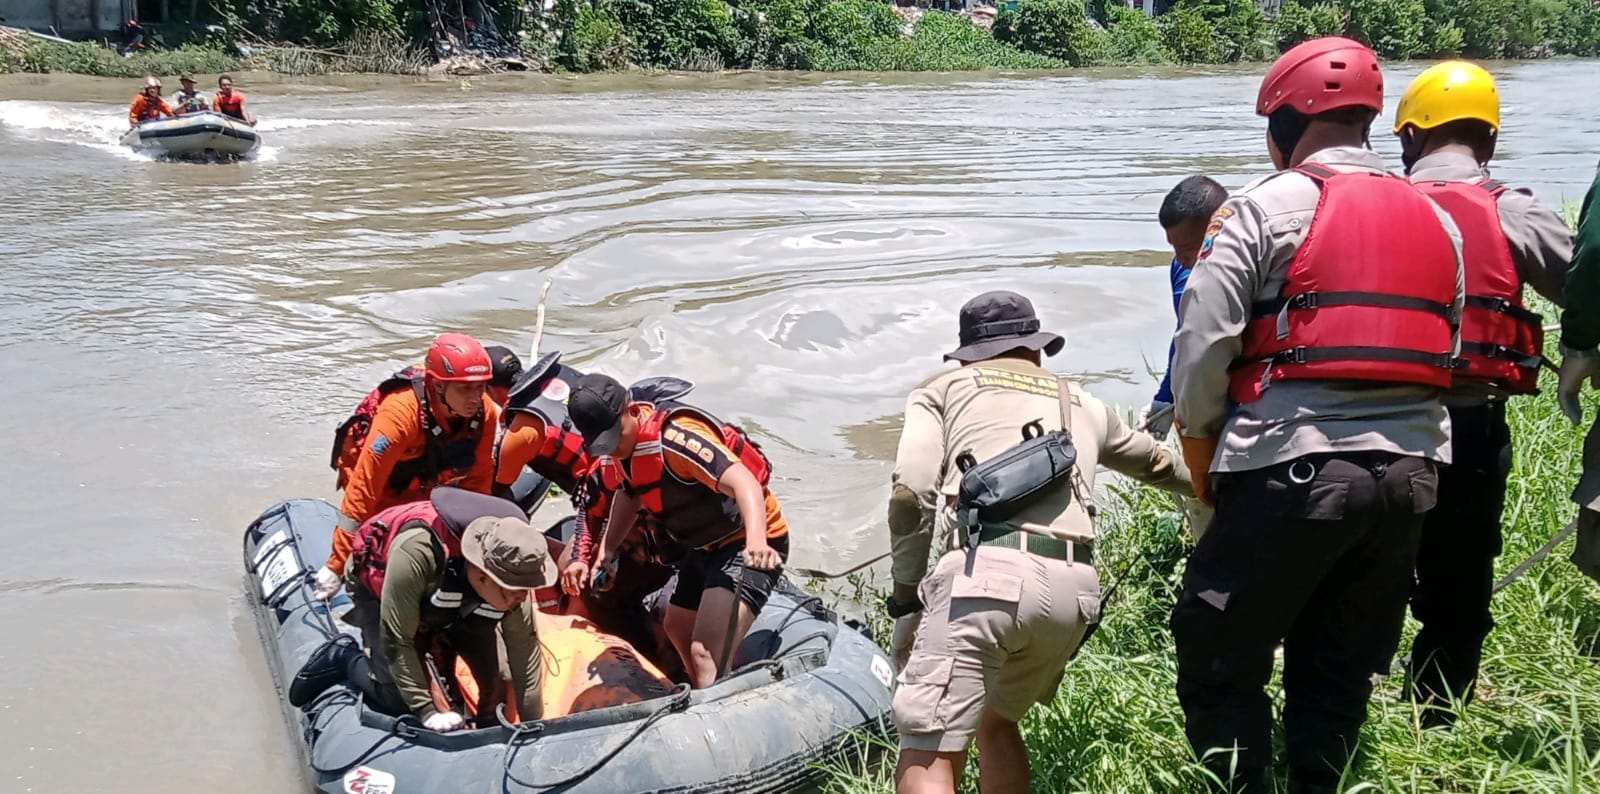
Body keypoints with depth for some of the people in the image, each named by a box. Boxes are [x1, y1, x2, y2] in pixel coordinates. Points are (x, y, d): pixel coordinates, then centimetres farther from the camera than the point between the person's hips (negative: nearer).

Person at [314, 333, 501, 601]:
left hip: (423, 481, 5)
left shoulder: (485, 413, -24)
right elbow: (364, 488, -37)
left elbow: (478, 480, -8)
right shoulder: (401, 412, -40)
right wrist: (336, 565, -35)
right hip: (370, 468, -5)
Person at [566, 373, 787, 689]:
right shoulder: (611, 453, -3)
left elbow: (743, 482, -43)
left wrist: (756, 541, -59)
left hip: (750, 546, -10)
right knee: (676, 630, 30)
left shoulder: (672, 437, -31)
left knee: (706, 654, -25)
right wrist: (607, 549, 9)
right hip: (706, 547, 10)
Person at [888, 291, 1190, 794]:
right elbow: (1156, 464, 49)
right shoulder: (1083, 405, 31)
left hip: (989, 570, -5)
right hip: (1074, 587, 5)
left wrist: (906, 593, 13)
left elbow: (910, 498, 3)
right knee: (996, 721, 29)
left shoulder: (943, 388, 19)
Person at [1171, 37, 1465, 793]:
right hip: (1410, 471, 7)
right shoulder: (1437, 221, 14)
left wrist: (1202, 463, 4)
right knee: (1340, 671, 17)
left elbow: (1201, 348, -9)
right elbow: (1444, 354, 12)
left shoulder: (1265, 208, -5)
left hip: (1294, 469, -6)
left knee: (1218, 660, 6)